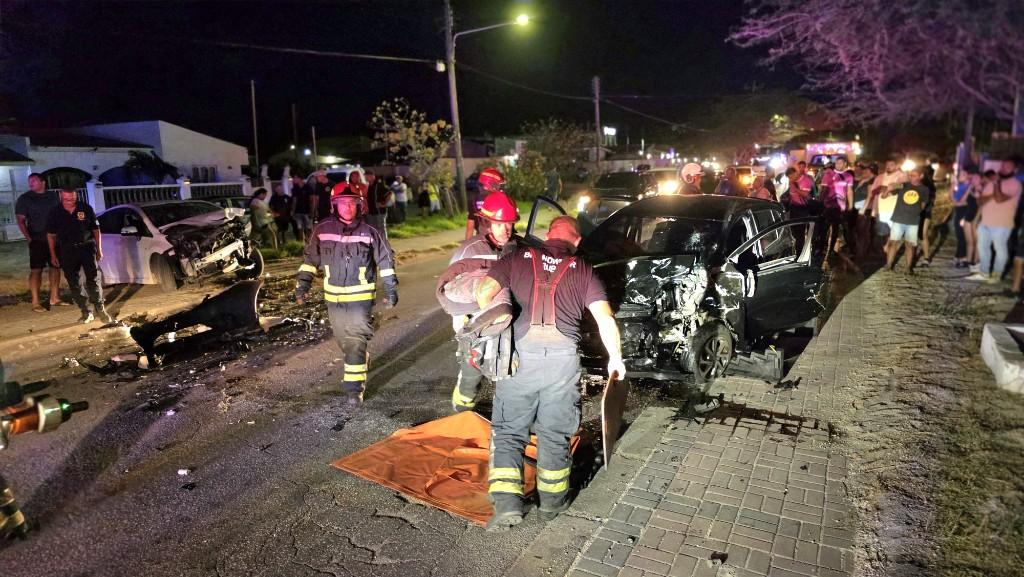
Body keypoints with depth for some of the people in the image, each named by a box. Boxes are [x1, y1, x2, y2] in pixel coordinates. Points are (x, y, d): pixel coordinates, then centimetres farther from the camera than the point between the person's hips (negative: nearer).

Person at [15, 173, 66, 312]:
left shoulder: (53, 196, 10)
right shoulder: (24, 199, 0)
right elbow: (21, 221, -5)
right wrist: (28, 238, -17)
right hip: (37, 241, -4)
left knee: (56, 267, 8)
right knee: (36, 270, -6)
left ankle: (54, 298, 18)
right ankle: (35, 302, -6)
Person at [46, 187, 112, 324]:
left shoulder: (86, 209, -3)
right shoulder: (55, 212, -2)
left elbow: (96, 229, 5)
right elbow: (50, 235, 5)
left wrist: (99, 249, 4)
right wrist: (53, 255, 4)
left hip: (87, 247, -1)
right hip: (67, 250, 2)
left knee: (93, 279, -5)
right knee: (73, 283, 3)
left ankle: (100, 308, 5)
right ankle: (86, 312, 11)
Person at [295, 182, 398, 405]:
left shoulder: (369, 233, -6)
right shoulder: (323, 230, -2)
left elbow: (385, 261, 2)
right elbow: (310, 258, 8)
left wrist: (391, 290, 1)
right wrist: (302, 284, 4)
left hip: (361, 297, -3)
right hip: (333, 297, 3)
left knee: (356, 342, -8)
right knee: (344, 340, 16)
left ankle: (354, 388, -2)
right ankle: (361, 366, 42)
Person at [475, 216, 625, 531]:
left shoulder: (520, 257, 12)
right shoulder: (582, 270, 12)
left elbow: (483, 294, 2)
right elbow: (605, 318, 4)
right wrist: (615, 358, 16)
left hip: (520, 352, -1)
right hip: (563, 356, 1)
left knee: (507, 429, 11)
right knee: (554, 431, 17)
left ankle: (506, 503, 3)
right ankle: (552, 500, 29)